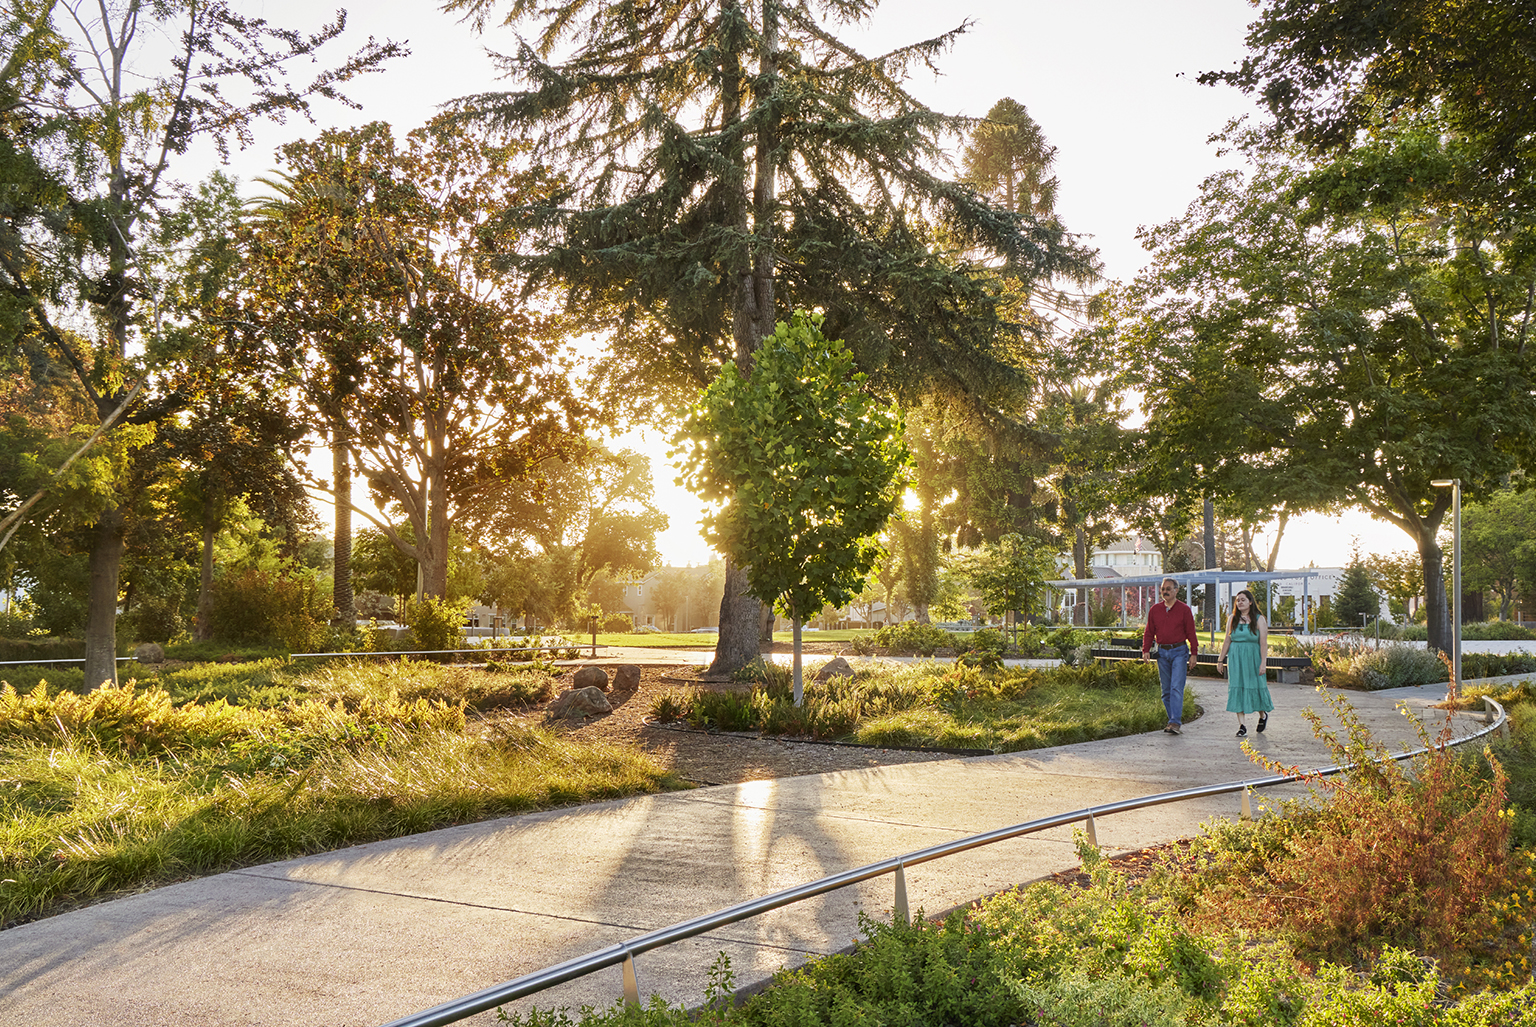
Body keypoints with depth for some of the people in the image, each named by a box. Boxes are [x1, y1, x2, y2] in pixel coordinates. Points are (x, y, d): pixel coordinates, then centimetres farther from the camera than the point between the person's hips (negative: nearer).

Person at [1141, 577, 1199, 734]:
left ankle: (1175, 723, -16)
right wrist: (1145, 650, 3)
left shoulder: (1184, 610, 0)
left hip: (1179, 652, -4)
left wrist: (1194, 653, -3)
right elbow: (1149, 632, 13)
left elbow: (1191, 633, 1)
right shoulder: (1155, 609, 9)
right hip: (1162, 652, 4)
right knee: (1166, 690, 6)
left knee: (1177, 688, -13)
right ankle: (1174, 721, 14)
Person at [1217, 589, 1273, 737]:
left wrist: (1263, 662, -15)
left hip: (1253, 658, -3)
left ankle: (1263, 715, 33)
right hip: (1236, 659, 3)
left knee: (1255, 687, 3)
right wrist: (1221, 660, 7)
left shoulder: (1259, 619, -2)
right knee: (1237, 688, -3)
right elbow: (1227, 641, 9)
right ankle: (1241, 725, -1)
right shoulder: (1232, 619, 8)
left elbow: (1263, 643, -7)